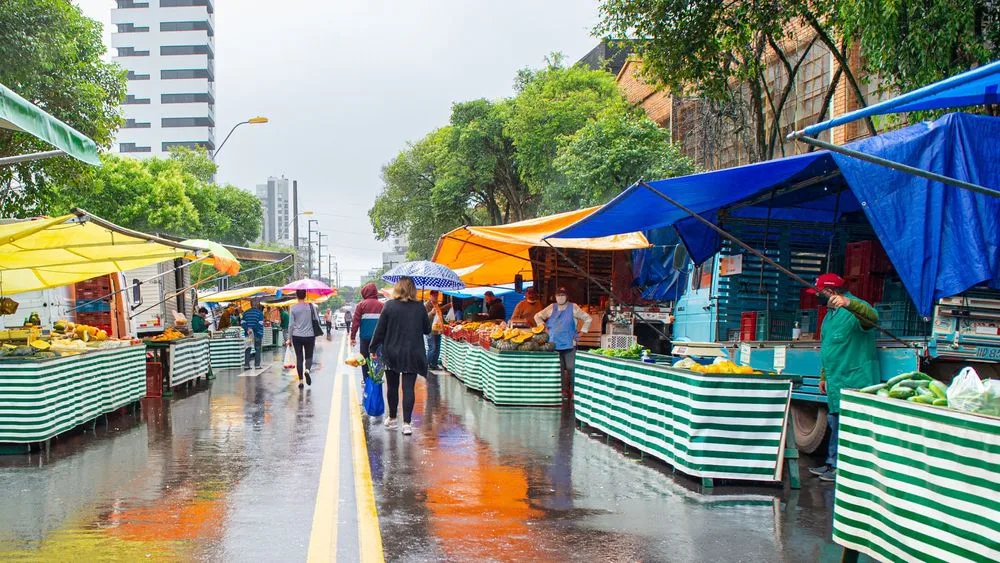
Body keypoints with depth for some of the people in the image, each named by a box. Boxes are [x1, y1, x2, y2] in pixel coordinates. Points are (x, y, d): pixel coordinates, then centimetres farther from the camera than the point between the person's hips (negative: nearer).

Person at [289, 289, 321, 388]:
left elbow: (291, 324, -2)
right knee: (309, 356, 13)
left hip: (297, 336, 0)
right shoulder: (311, 306, -3)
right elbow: (317, 321, 0)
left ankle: (300, 381, 5)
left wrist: (290, 338, 7)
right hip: (309, 336, 0)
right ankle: (307, 370, -18)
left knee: (299, 358, 7)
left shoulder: (293, 308, -4)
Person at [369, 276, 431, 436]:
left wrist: (373, 349, 4)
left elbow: (380, 329, -5)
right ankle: (406, 423, -6)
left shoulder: (389, 306, -7)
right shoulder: (419, 307, -4)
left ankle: (392, 419, 25)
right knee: (409, 388, 1)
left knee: (392, 387, 14)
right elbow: (427, 330, 6)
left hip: (392, 353, 0)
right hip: (412, 355, 0)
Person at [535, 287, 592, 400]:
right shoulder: (551, 308, 9)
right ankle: (563, 391, 10)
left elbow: (587, 319, 7)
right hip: (554, 345, 3)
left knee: (571, 368, -7)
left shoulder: (573, 308, 2)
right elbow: (537, 316, 18)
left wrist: (581, 332, 2)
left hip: (569, 345, -2)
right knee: (558, 369, 3)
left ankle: (573, 391, 1)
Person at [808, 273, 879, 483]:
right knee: (835, 422, 17)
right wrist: (824, 376, 26)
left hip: (853, 381, -10)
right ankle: (833, 464, 27)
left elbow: (872, 317, -40)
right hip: (836, 381, 10)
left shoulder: (855, 308, -15)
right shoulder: (831, 313, 18)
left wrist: (849, 303, -59)